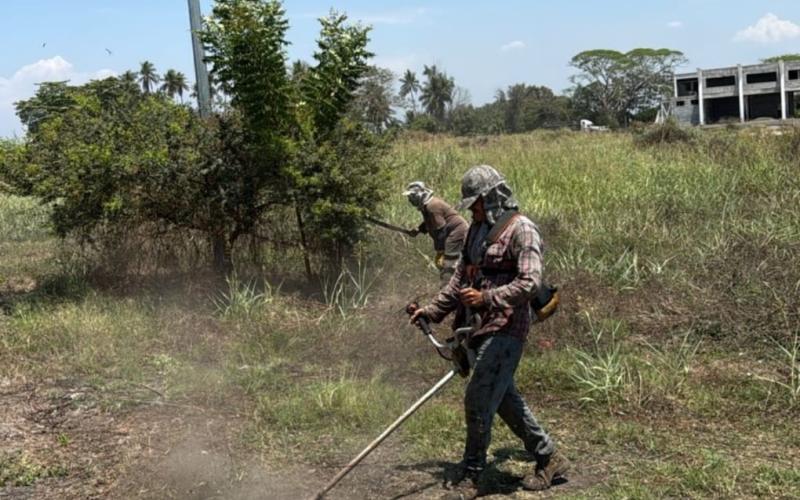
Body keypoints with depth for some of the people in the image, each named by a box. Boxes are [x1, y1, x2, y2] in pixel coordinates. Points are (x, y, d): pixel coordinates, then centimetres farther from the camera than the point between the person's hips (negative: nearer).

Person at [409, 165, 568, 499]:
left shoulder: (521, 230, -11)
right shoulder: (478, 230, 15)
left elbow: (530, 282, -21)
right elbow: (461, 277, 21)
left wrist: (487, 298, -31)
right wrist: (433, 310, 16)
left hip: (504, 330, -9)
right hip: (480, 329, 9)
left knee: (478, 401, -8)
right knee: (503, 398, 15)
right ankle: (548, 458, 29)